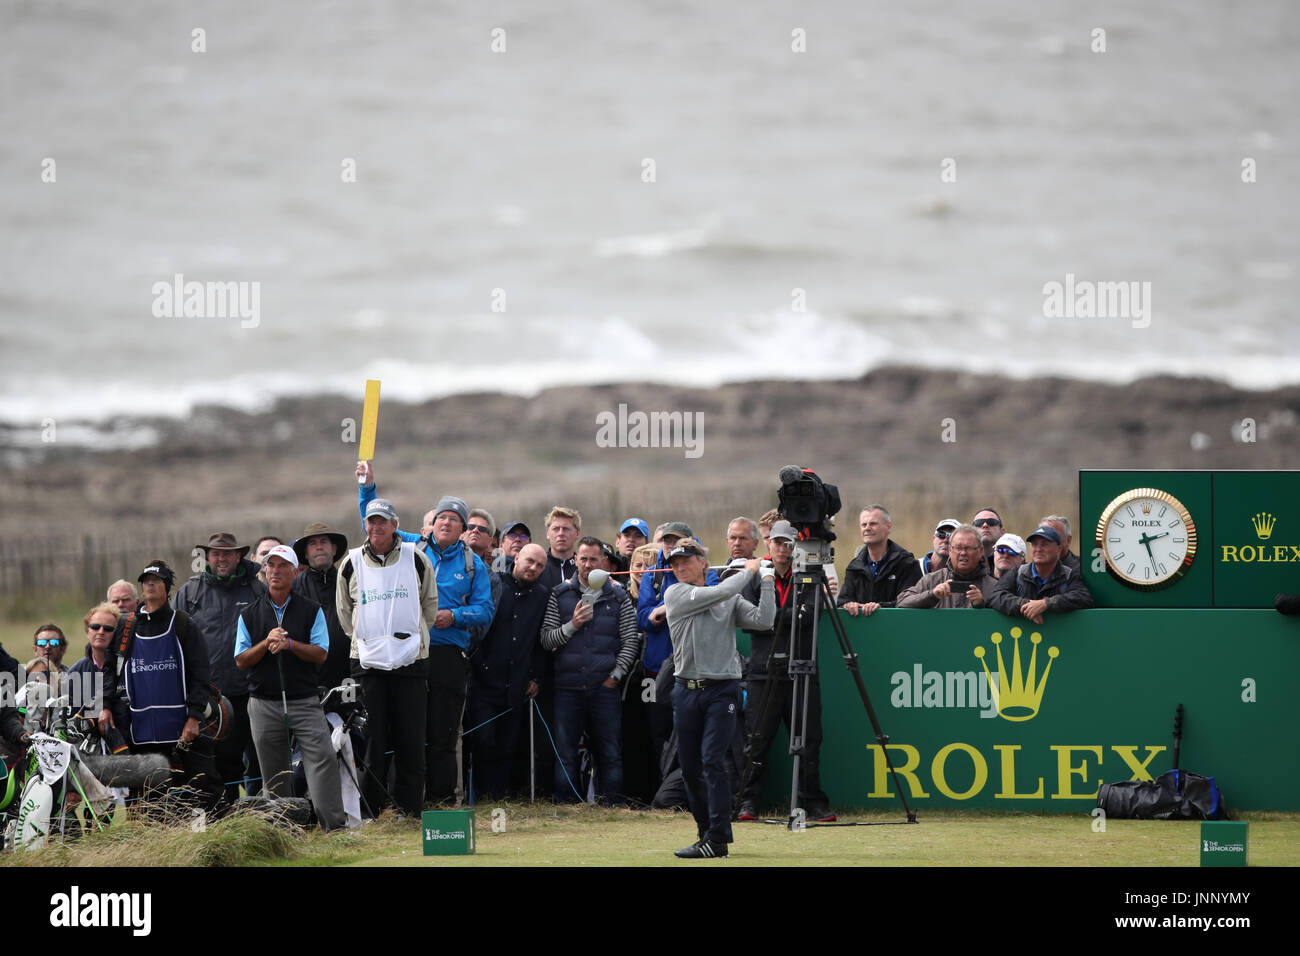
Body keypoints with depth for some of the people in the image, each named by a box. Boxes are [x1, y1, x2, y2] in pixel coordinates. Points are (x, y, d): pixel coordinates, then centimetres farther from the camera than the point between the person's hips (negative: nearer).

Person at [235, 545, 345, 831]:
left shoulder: (311, 611, 7)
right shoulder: (249, 615, 10)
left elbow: (320, 654, -2)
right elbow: (241, 661, 4)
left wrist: (290, 644, -17)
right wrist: (267, 643, -13)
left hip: (305, 701, -1)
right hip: (264, 705, 2)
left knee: (323, 758, -15)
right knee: (275, 774, 3)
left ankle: (334, 824, -18)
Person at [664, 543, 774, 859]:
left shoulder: (731, 601, 8)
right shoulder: (675, 594, 3)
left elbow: (762, 621, -3)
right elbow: (720, 593, -9)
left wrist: (767, 582, -5)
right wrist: (748, 571, 3)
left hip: (721, 690, -2)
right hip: (686, 691, 2)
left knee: (712, 761, -13)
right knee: (689, 766, 6)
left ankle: (718, 840, -15)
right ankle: (706, 830, 21)